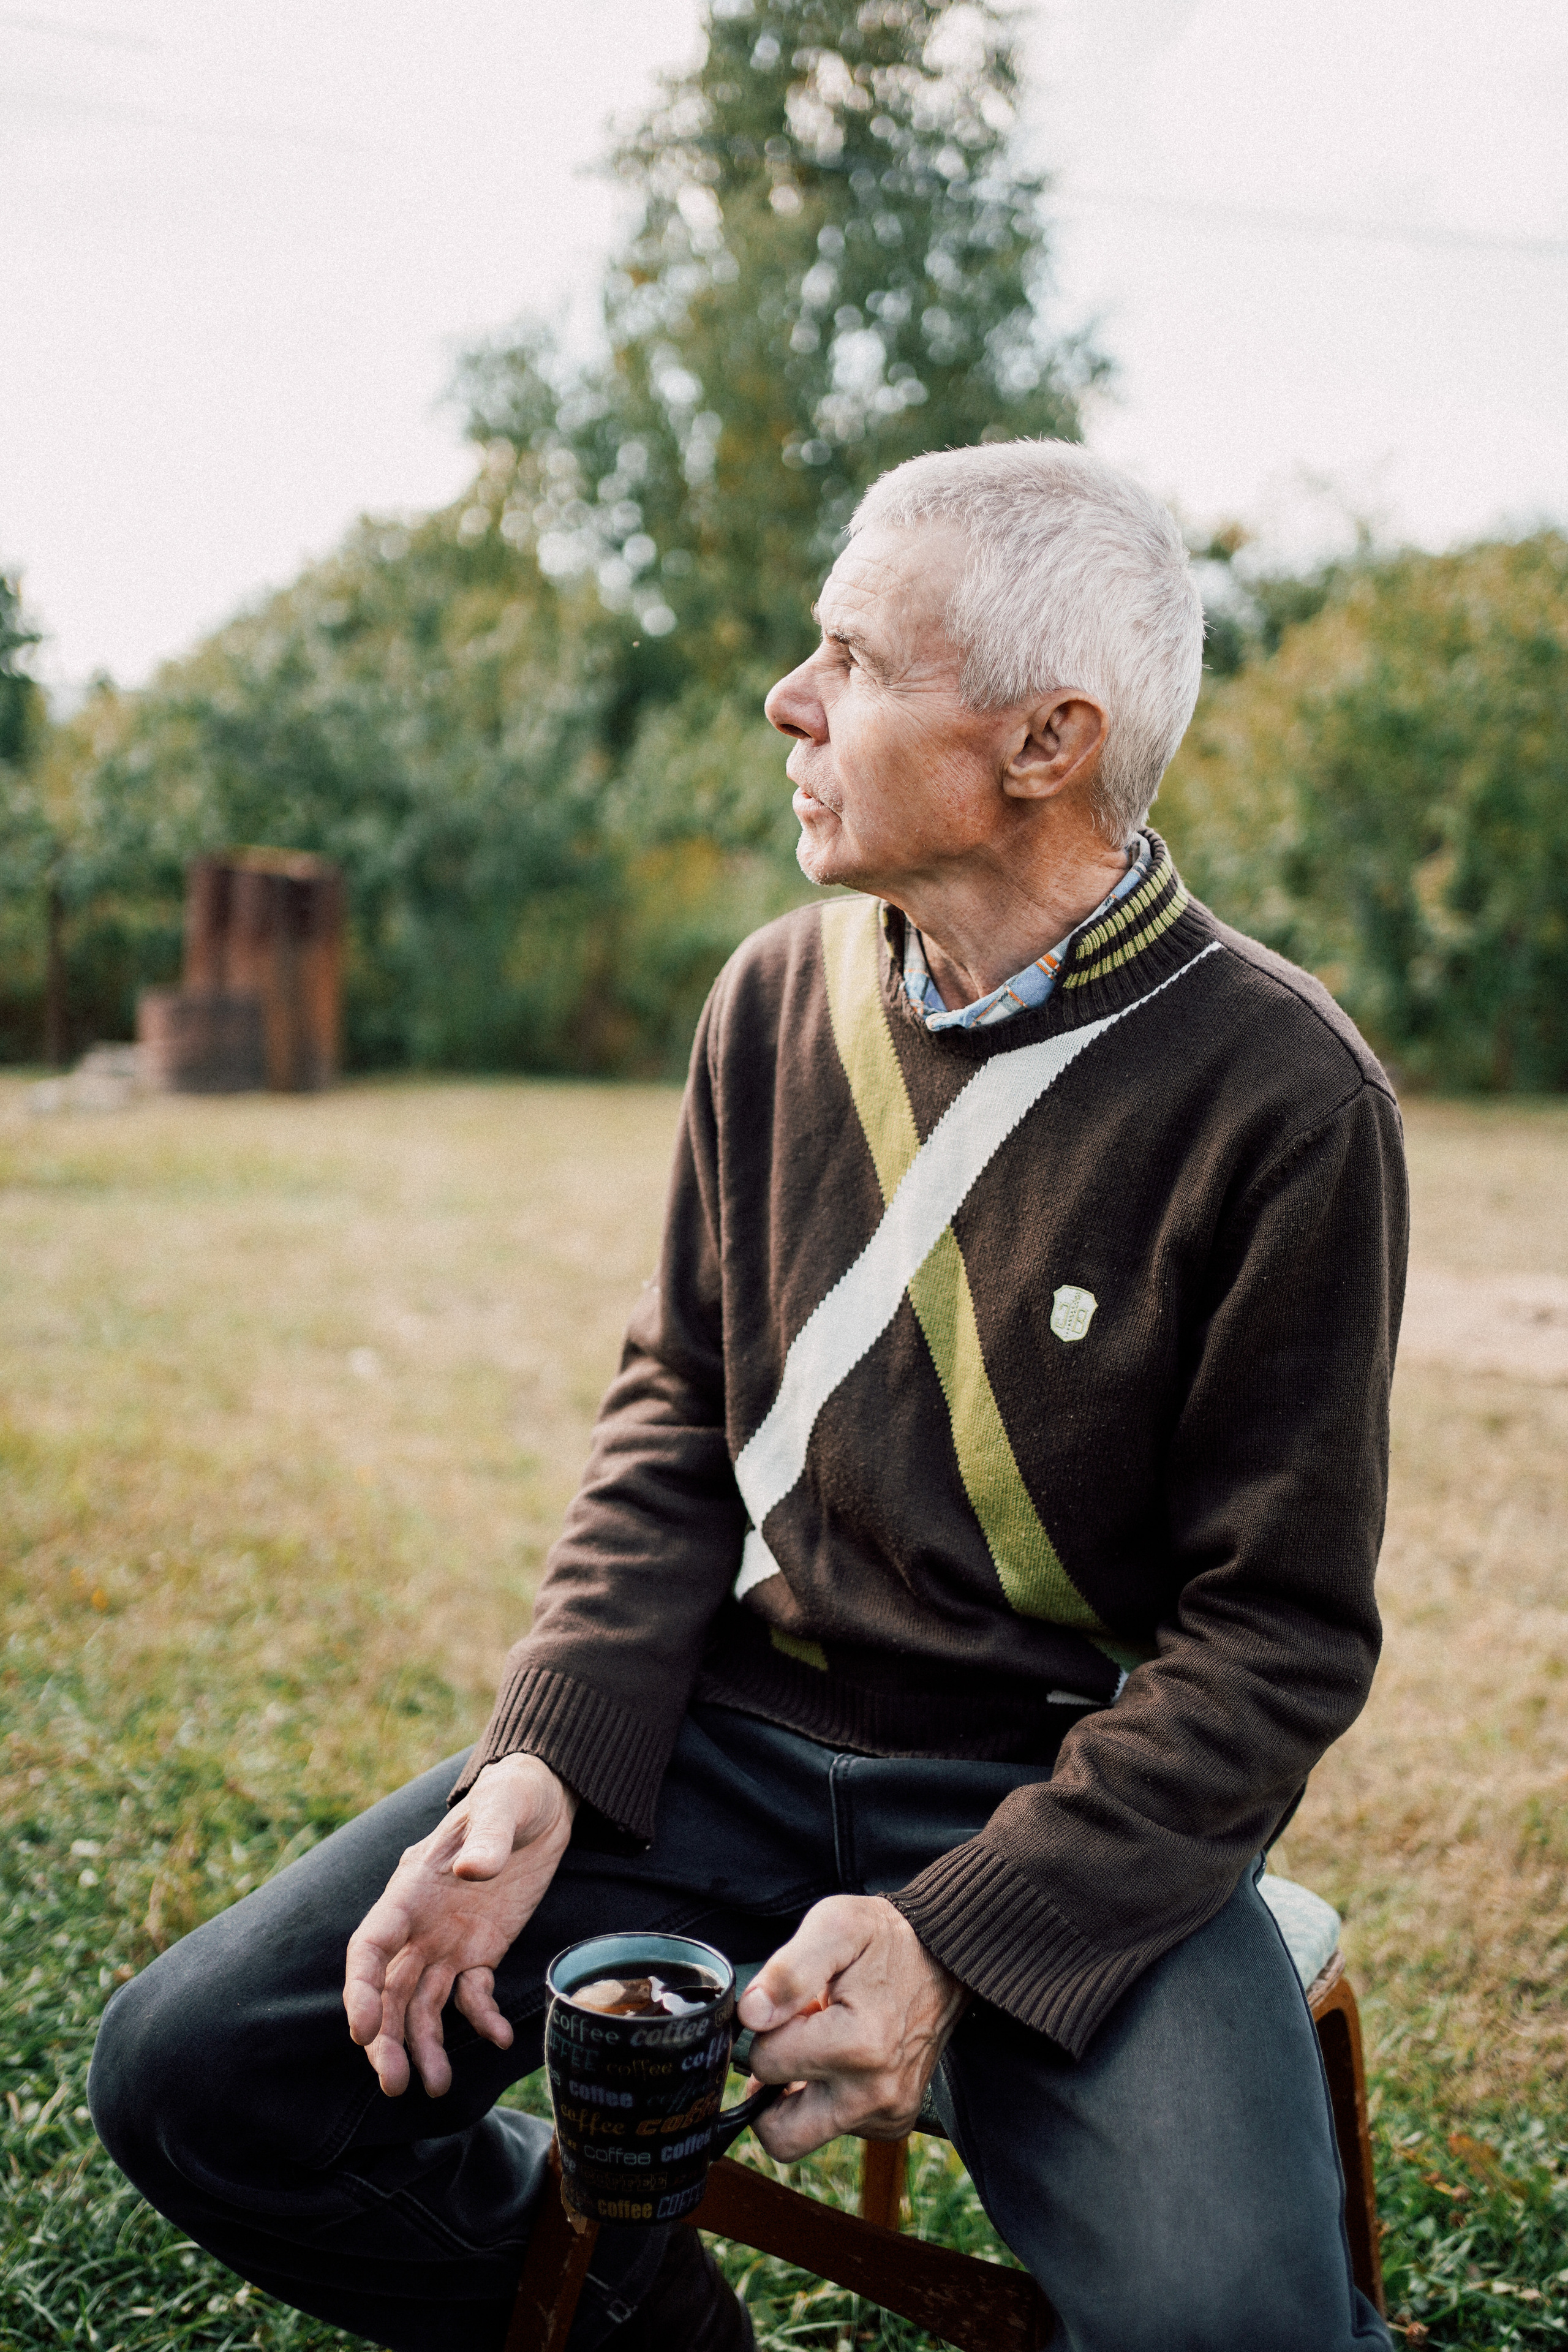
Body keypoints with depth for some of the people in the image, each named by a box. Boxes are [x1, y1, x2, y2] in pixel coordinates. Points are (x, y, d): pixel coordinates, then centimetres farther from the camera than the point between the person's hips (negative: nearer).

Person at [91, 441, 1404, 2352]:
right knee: (190, 2074, -6)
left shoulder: (1280, 1096, -14)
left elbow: (1280, 1633, -11)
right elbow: (677, 1414, 8)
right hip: (727, 1731, 4)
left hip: (1062, 1796, -3)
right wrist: (544, 1765, -7)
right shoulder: (778, 998, 2)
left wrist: (958, 1940, -22)